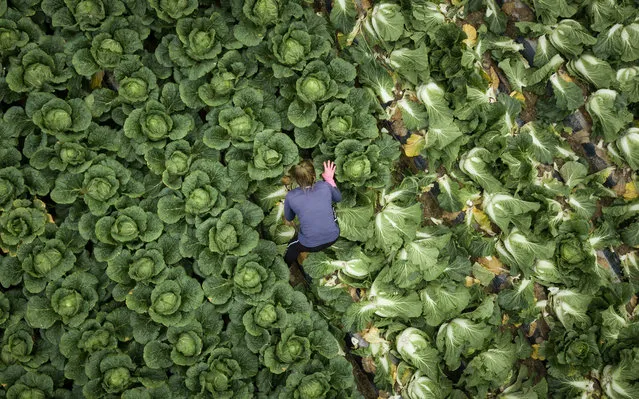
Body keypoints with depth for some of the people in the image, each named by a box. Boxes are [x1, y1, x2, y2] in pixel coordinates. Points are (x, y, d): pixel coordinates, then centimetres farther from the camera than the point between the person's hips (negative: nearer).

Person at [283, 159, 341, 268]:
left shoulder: (290, 196, -15)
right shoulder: (325, 186, -13)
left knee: (292, 246, 34)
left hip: (310, 245, -1)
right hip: (333, 238, 1)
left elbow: (288, 218, 6)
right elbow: (338, 198, 11)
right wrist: (330, 179, 19)